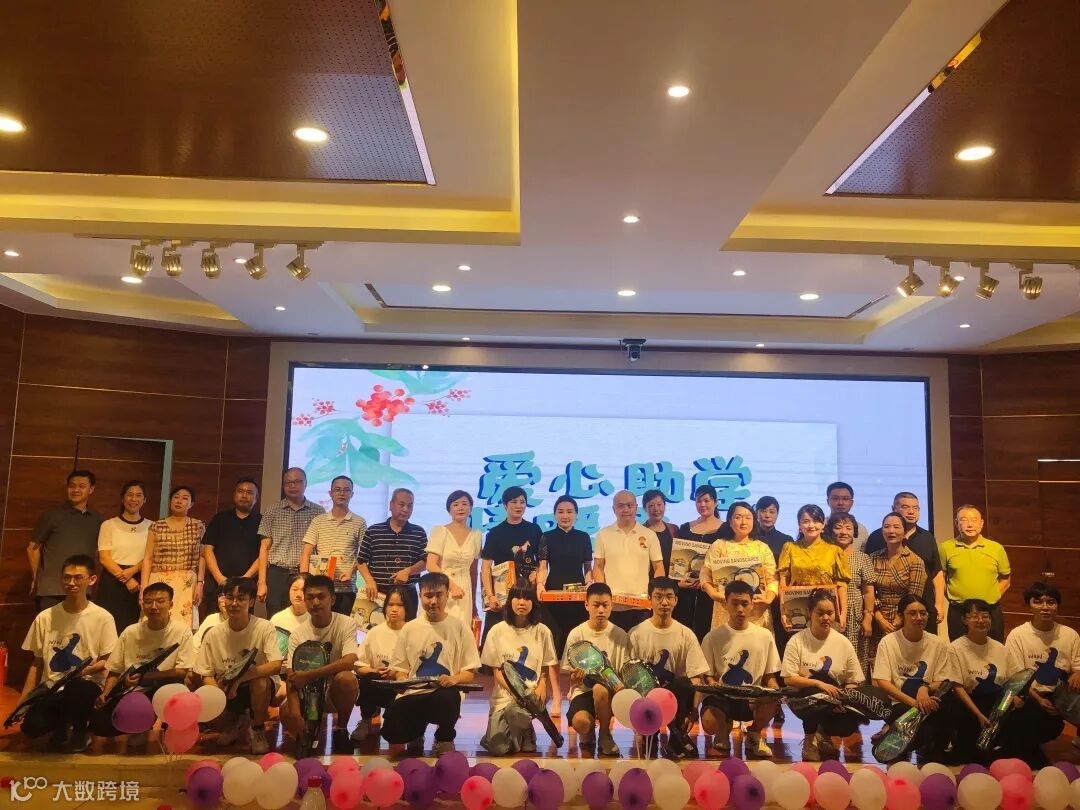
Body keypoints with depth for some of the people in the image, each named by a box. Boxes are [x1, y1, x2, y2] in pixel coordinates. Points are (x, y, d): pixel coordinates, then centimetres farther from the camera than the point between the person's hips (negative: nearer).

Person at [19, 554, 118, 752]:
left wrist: (84, 670, -21)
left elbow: (107, 661, -1)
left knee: (75, 690, -38)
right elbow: (36, 664, 10)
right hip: (51, 689, 2)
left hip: (86, 685, -2)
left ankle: (81, 728, -2)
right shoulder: (45, 617, 4)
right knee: (31, 726, -27)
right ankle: (62, 724, 12)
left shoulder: (102, 617, -5)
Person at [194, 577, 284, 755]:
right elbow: (206, 675, -2)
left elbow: (276, 666, -26)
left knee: (260, 682, -36)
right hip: (226, 691, 4)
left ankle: (258, 729, -5)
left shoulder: (264, 628, -17)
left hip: (262, 688, -4)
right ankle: (236, 721, 14)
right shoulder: (213, 634, -7)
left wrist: (239, 677, -35)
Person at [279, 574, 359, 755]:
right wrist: (296, 716, -29)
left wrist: (307, 676, -31)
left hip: (338, 690, -2)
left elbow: (349, 662, -30)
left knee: (345, 678, -35)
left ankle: (341, 729, -9)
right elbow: (291, 678, -14)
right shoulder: (298, 633, -9)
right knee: (286, 713, -26)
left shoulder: (346, 624, -15)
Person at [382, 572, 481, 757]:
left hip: (445, 693, -2)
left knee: (448, 698, -39)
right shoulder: (409, 629, 10)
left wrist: (454, 679, -18)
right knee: (391, 732, -26)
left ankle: (444, 739, -1)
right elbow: (400, 669, 14)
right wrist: (403, 681, -9)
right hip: (413, 694, 2)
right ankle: (416, 733, 16)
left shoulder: (459, 628, 4)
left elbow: (470, 672, 4)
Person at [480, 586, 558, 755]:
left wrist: (541, 687, -14)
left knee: (514, 710, -36)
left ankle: (525, 734, 2)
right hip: (504, 694, 1)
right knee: (497, 748, -19)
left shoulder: (542, 632, 2)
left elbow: (546, 667, 7)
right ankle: (521, 734, 18)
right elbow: (496, 671, 0)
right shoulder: (497, 631, 0)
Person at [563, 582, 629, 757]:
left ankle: (605, 735, -7)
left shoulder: (620, 635, -1)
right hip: (583, 690, 0)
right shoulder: (576, 634, -3)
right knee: (580, 722, -34)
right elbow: (572, 678, 1)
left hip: (608, 689, 0)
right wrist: (576, 677, -23)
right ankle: (587, 736, 7)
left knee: (600, 689, -37)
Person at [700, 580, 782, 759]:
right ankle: (724, 731, 9)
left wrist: (774, 690, -13)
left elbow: (769, 676, 10)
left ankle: (754, 734, 2)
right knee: (709, 723, -35)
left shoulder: (765, 636, 5)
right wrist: (713, 685, -21)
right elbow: (708, 675, 2)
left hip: (754, 698, 1)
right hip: (721, 696, -1)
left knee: (773, 698, -34)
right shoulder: (713, 637, -1)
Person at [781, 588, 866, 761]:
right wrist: (819, 684, -24)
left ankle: (823, 733, 10)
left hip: (834, 703, 2)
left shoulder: (843, 642, 1)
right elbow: (788, 679, -12)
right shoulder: (797, 640, -7)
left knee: (851, 722, -28)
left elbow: (854, 682, 1)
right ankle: (810, 738, -7)